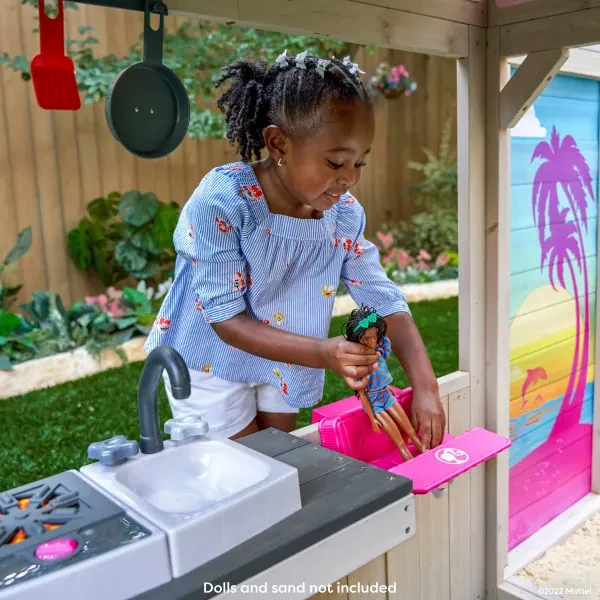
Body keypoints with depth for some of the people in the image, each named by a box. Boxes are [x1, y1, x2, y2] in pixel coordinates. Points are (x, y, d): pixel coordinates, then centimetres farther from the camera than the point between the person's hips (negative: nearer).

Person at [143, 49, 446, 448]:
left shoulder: (344, 213, -15)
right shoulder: (221, 201, -30)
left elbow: (385, 299, -11)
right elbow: (224, 317, -27)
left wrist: (425, 386, -22)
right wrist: (322, 354, -38)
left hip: (282, 365, 5)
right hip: (212, 362, -4)